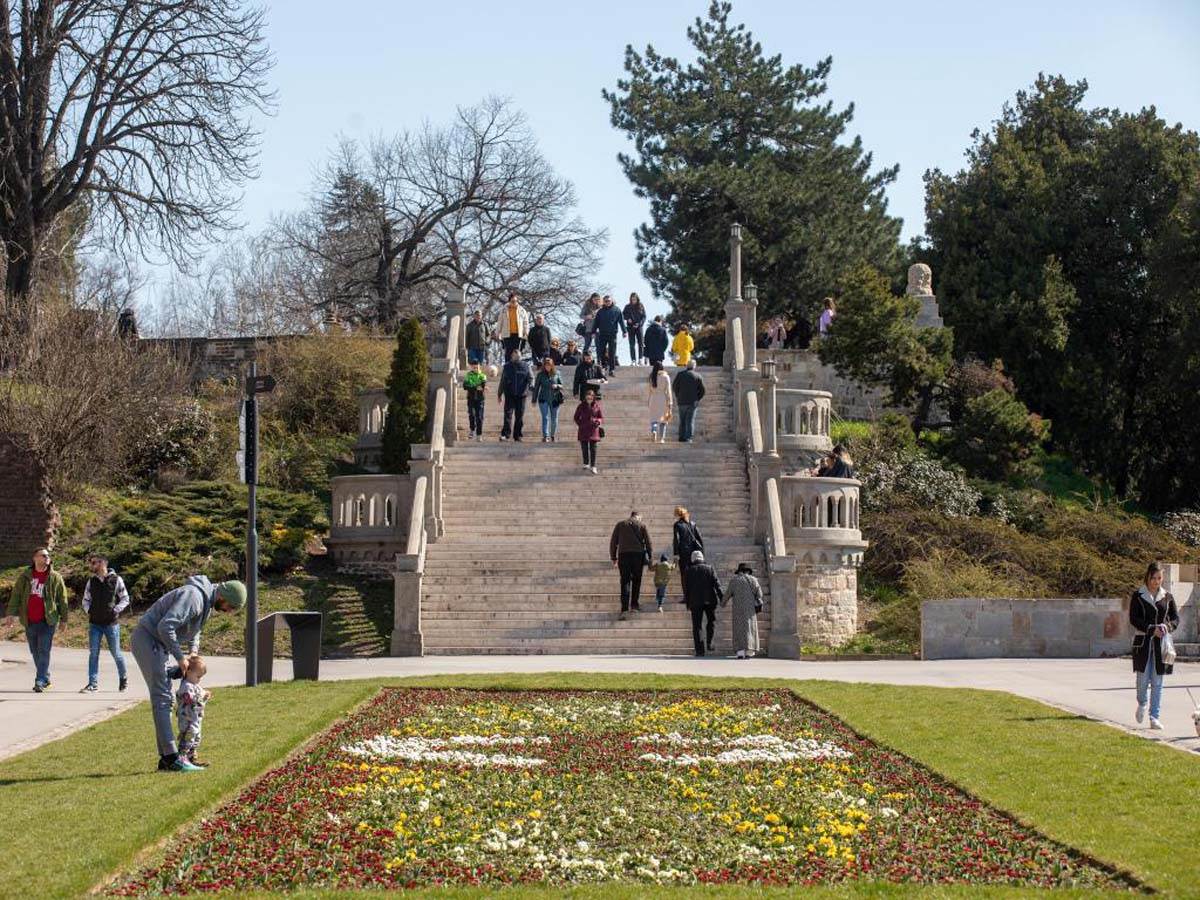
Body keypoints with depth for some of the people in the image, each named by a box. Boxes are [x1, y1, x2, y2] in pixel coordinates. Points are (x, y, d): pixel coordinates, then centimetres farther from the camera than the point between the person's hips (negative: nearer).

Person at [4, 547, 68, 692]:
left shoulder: (55, 577, 2)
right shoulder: (25, 576, 7)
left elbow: (62, 599, 6)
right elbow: (16, 595, 7)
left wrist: (63, 619, 5)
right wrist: (11, 613, -3)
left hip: (47, 621, -3)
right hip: (29, 621, 3)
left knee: (44, 651, -9)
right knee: (35, 652, 9)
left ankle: (40, 681, -10)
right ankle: (45, 679, 21)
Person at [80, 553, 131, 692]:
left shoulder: (116, 580, -4)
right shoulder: (91, 582, 7)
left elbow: (125, 599, 1)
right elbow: (86, 600, 18)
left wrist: (115, 610, -10)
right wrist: (88, 611, 2)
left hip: (111, 623, -3)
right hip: (94, 623, 3)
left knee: (116, 653, 6)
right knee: (93, 653, -3)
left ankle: (123, 678, 27)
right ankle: (93, 684, 0)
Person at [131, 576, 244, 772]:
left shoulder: (207, 601, 9)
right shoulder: (193, 596, -23)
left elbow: (194, 630, 23)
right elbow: (165, 626, -29)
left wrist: (193, 650, 4)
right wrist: (180, 657, -20)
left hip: (159, 644, 10)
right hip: (147, 638, -10)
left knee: (165, 699, 9)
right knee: (161, 697, -13)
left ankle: (165, 759, 11)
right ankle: (172, 758, -15)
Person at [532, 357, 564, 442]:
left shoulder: (556, 374, 4)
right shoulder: (540, 374, 1)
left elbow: (561, 386, 10)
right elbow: (536, 387, 6)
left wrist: (557, 386, -13)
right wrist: (534, 399, 5)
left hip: (554, 399, 2)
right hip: (544, 399, -2)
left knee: (554, 419, 8)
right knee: (545, 417, -11)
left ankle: (552, 435, 25)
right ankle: (545, 436, -16)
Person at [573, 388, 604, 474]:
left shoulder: (597, 406, -1)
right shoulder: (581, 406, 1)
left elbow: (601, 418, 5)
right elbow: (576, 417, 9)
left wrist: (598, 421, -16)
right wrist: (581, 424, -5)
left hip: (593, 430, -1)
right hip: (584, 431, 1)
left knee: (593, 448, -4)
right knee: (584, 448, 8)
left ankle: (593, 466, 0)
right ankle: (586, 464, 25)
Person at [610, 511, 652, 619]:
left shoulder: (620, 524, 13)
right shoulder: (642, 525, 11)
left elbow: (613, 542, 10)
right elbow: (648, 543, 6)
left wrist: (613, 558, 14)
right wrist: (650, 558, 10)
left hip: (623, 554, 0)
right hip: (638, 554, 0)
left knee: (625, 581, -2)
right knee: (636, 580, 16)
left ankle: (625, 608, -12)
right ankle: (634, 604, 19)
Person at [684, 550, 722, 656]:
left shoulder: (689, 570, 3)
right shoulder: (709, 568, 5)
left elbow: (687, 588, 2)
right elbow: (716, 583, -4)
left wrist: (687, 603, 8)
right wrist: (721, 597, -6)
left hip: (696, 601, -1)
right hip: (710, 600, 1)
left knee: (696, 626, 3)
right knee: (712, 620, 18)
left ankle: (699, 650, -3)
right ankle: (709, 642, 0)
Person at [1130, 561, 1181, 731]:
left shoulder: (1167, 597, 9)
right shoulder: (1138, 596, 1)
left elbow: (1176, 618, 10)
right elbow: (1133, 619, -6)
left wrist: (1167, 627, -12)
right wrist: (1152, 629, -17)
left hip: (1161, 643, 2)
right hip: (1143, 642, -2)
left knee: (1157, 682, 0)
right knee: (1143, 678, -2)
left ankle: (1155, 717, 3)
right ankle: (1142, 704, 28)